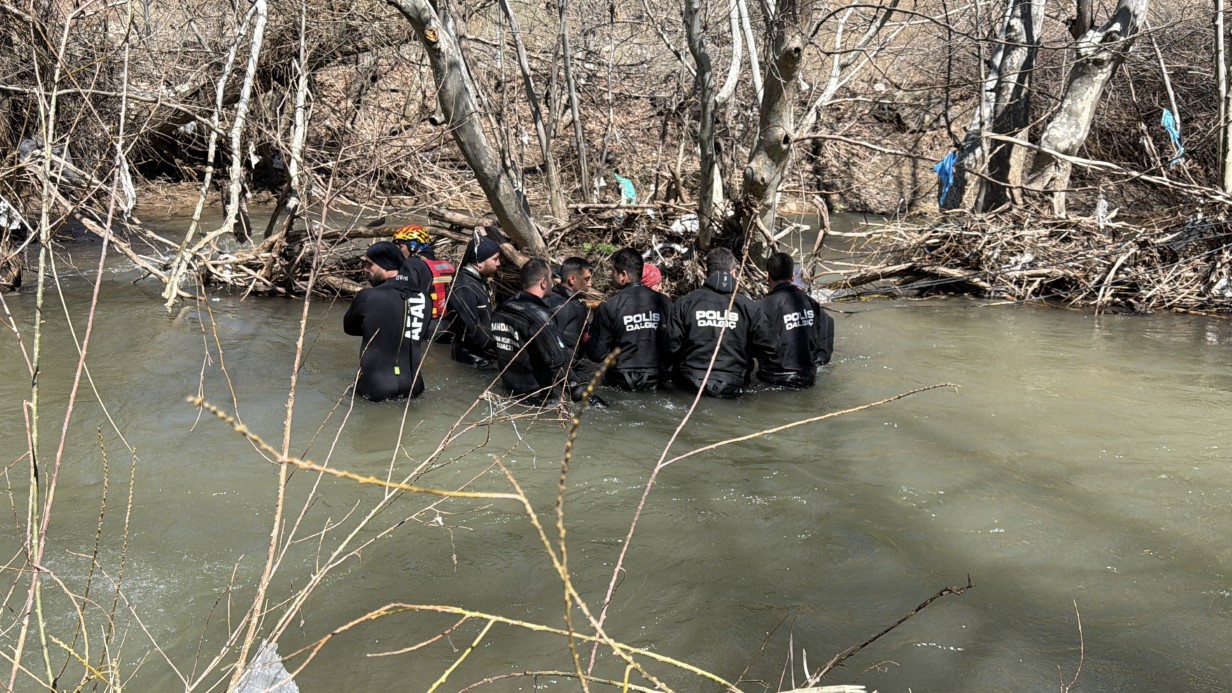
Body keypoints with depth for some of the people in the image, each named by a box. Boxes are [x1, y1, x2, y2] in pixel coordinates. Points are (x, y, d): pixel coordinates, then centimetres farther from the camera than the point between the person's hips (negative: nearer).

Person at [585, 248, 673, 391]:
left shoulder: (609, 307, -12)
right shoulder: (663, 302, -3)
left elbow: (598, 354, -8)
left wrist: (587, 342, 13)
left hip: (621, 382, -4)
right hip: (655, 381, 4)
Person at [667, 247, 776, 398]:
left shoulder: (685, 303, -2)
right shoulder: (748, 306, -1)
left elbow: (672, 346, -3)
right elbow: (767, 348, 2)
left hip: (691, 386, 1)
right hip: (732, 388, -1)